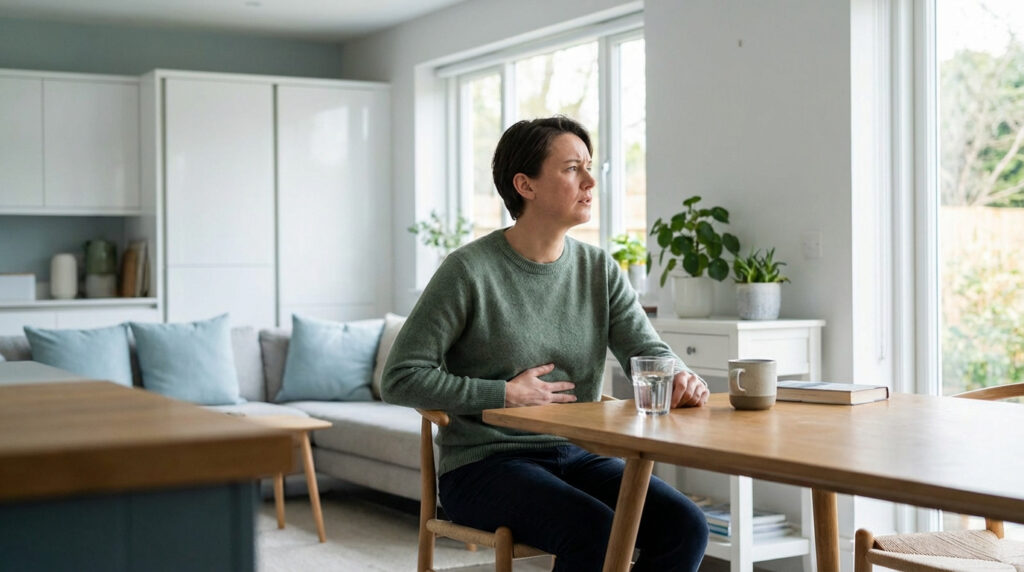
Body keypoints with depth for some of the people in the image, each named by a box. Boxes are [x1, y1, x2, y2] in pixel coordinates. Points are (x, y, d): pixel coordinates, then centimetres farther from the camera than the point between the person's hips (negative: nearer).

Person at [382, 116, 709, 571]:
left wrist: (679, 378, -22)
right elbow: (400, 379, -10)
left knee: (685, 528, -18)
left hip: (574, 456, 6)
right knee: (597, 533, -31)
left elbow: (647, 350, 1)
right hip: (483, 465, -5)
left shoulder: (599, 270, 8)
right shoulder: (469, 271, -10)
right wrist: (505, 394, -13)